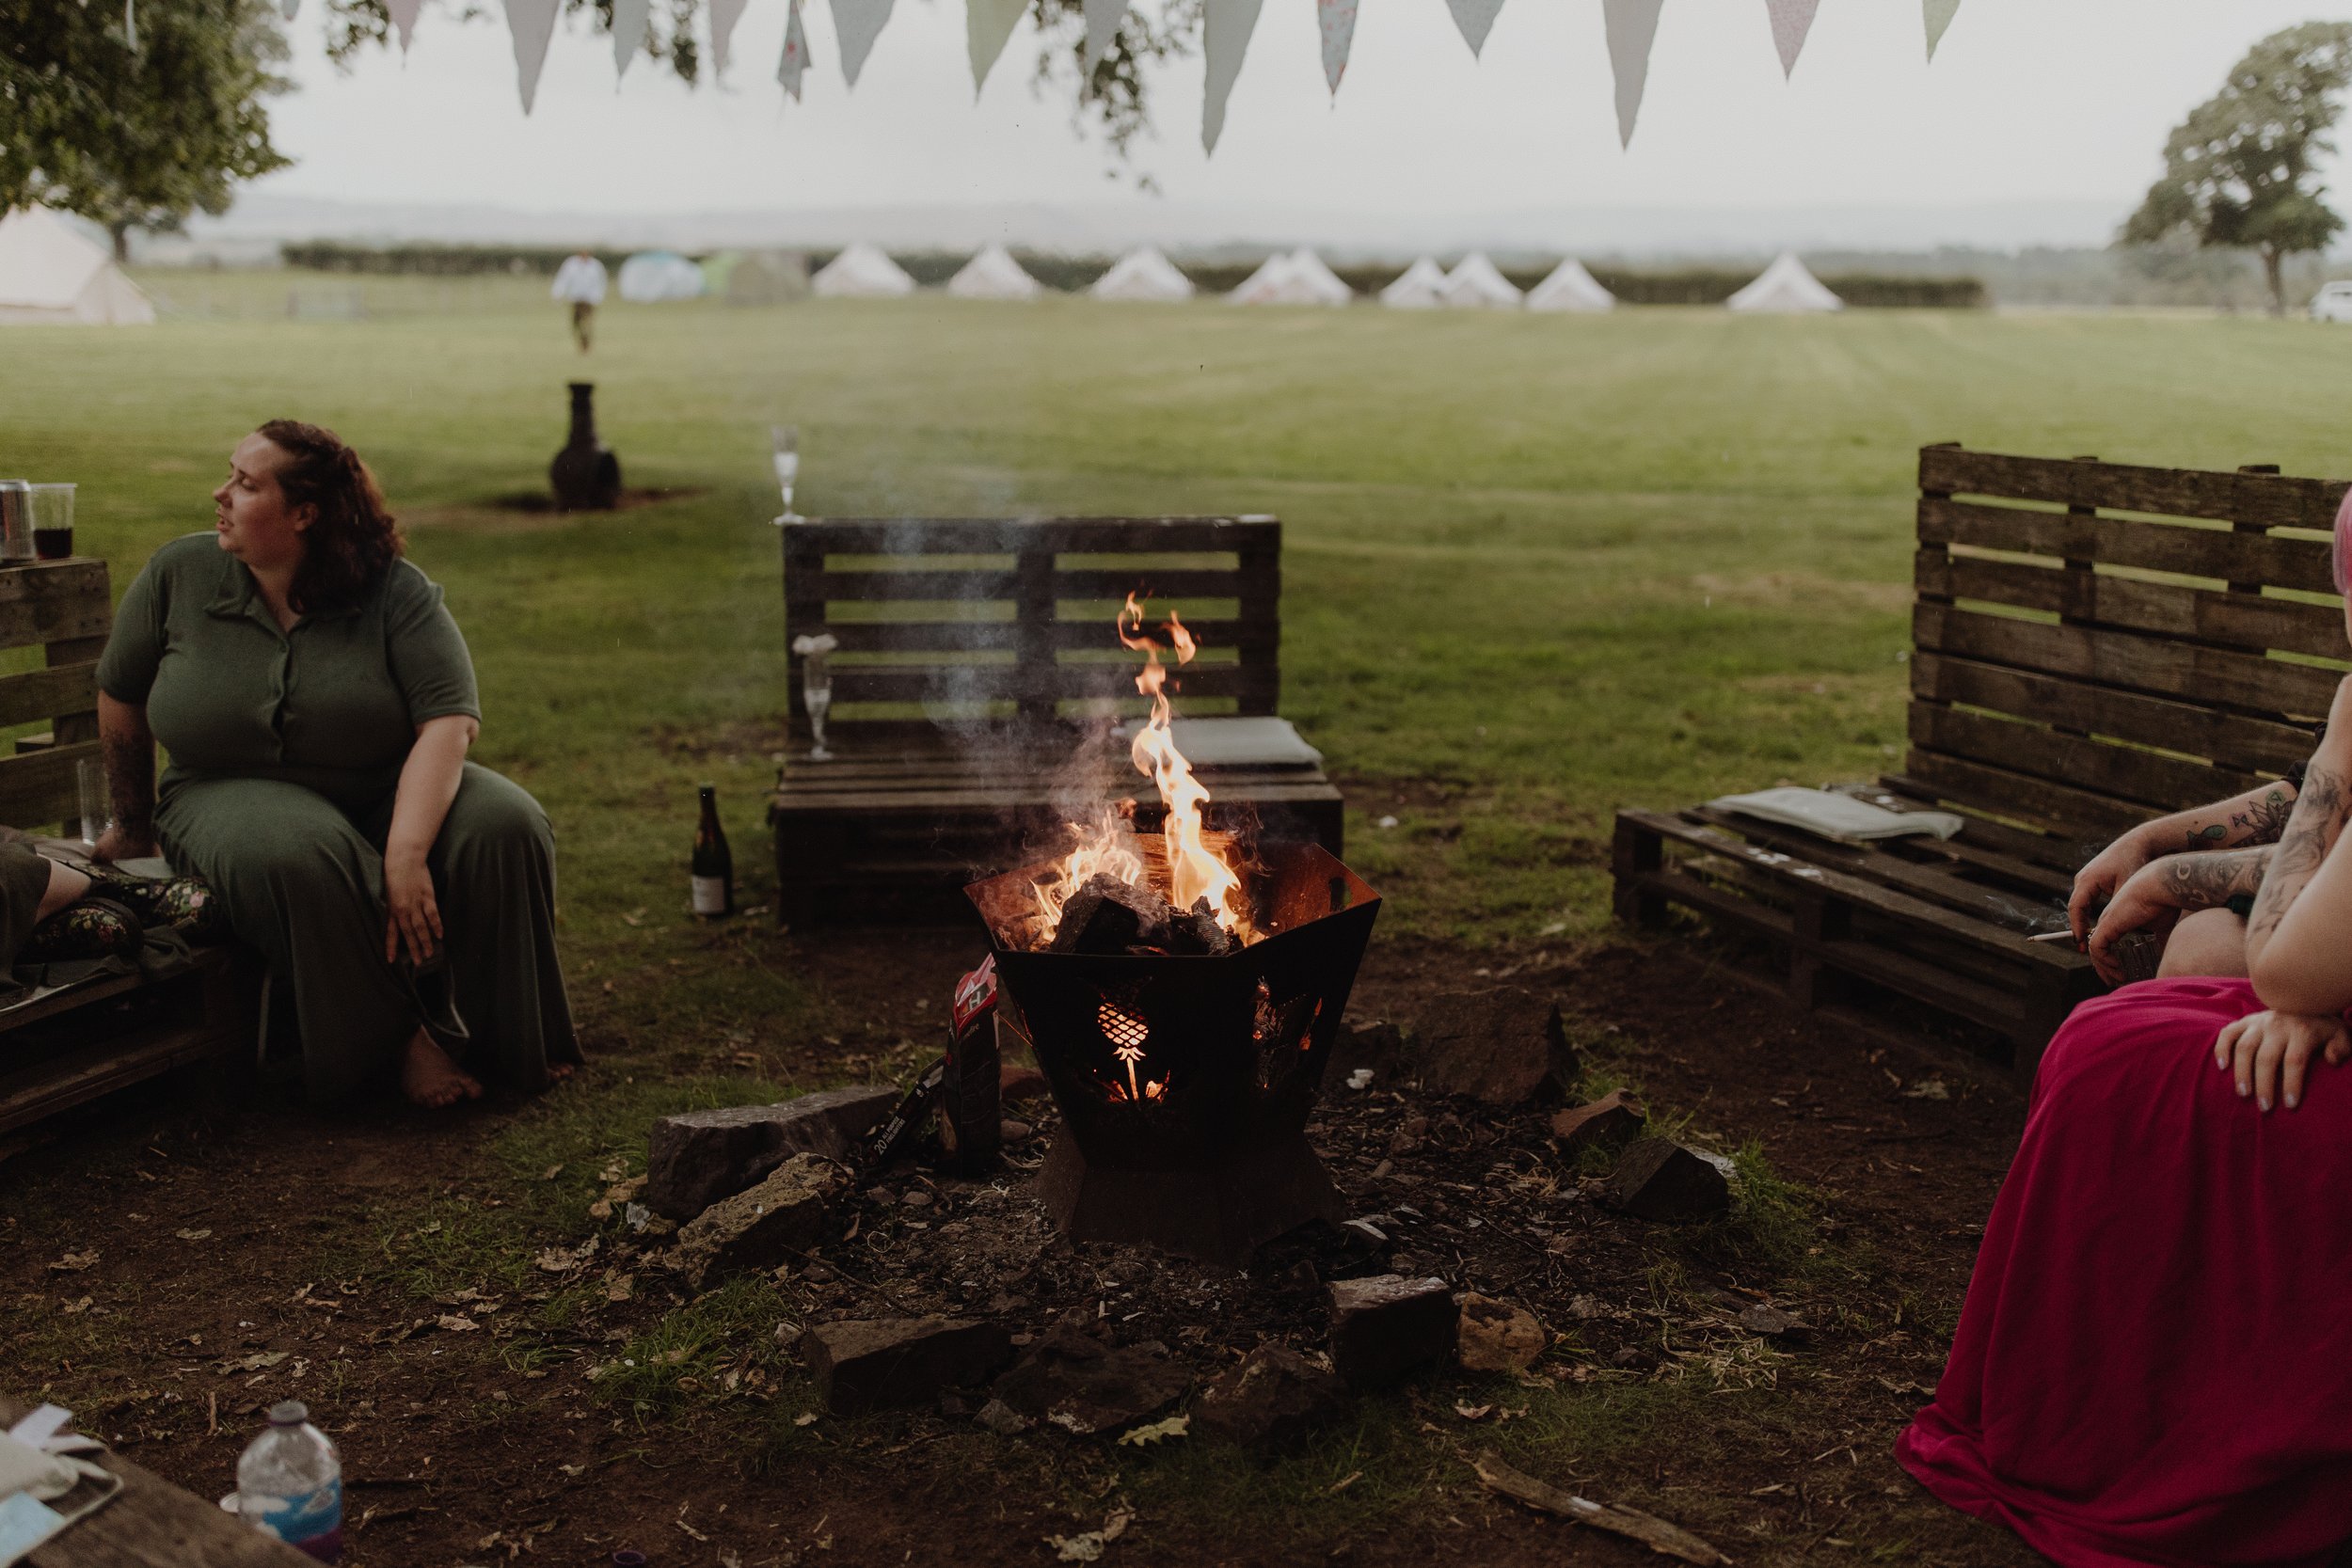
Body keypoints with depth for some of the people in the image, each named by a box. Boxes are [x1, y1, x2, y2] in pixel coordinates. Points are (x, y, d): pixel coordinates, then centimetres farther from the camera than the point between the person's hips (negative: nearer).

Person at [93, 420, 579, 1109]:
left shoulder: (396, 592, -11)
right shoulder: (178, 574, -5)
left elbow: (449, 721, -21)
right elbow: (120, 698, 10)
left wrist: (406, 851, -34)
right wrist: (135, 820, 20)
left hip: (389, 795, 1)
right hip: (237, 793, 0)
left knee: (506, 827, -28)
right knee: (295, 857, -37)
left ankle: (510, 1034, -10)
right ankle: (401, 1035, -21)